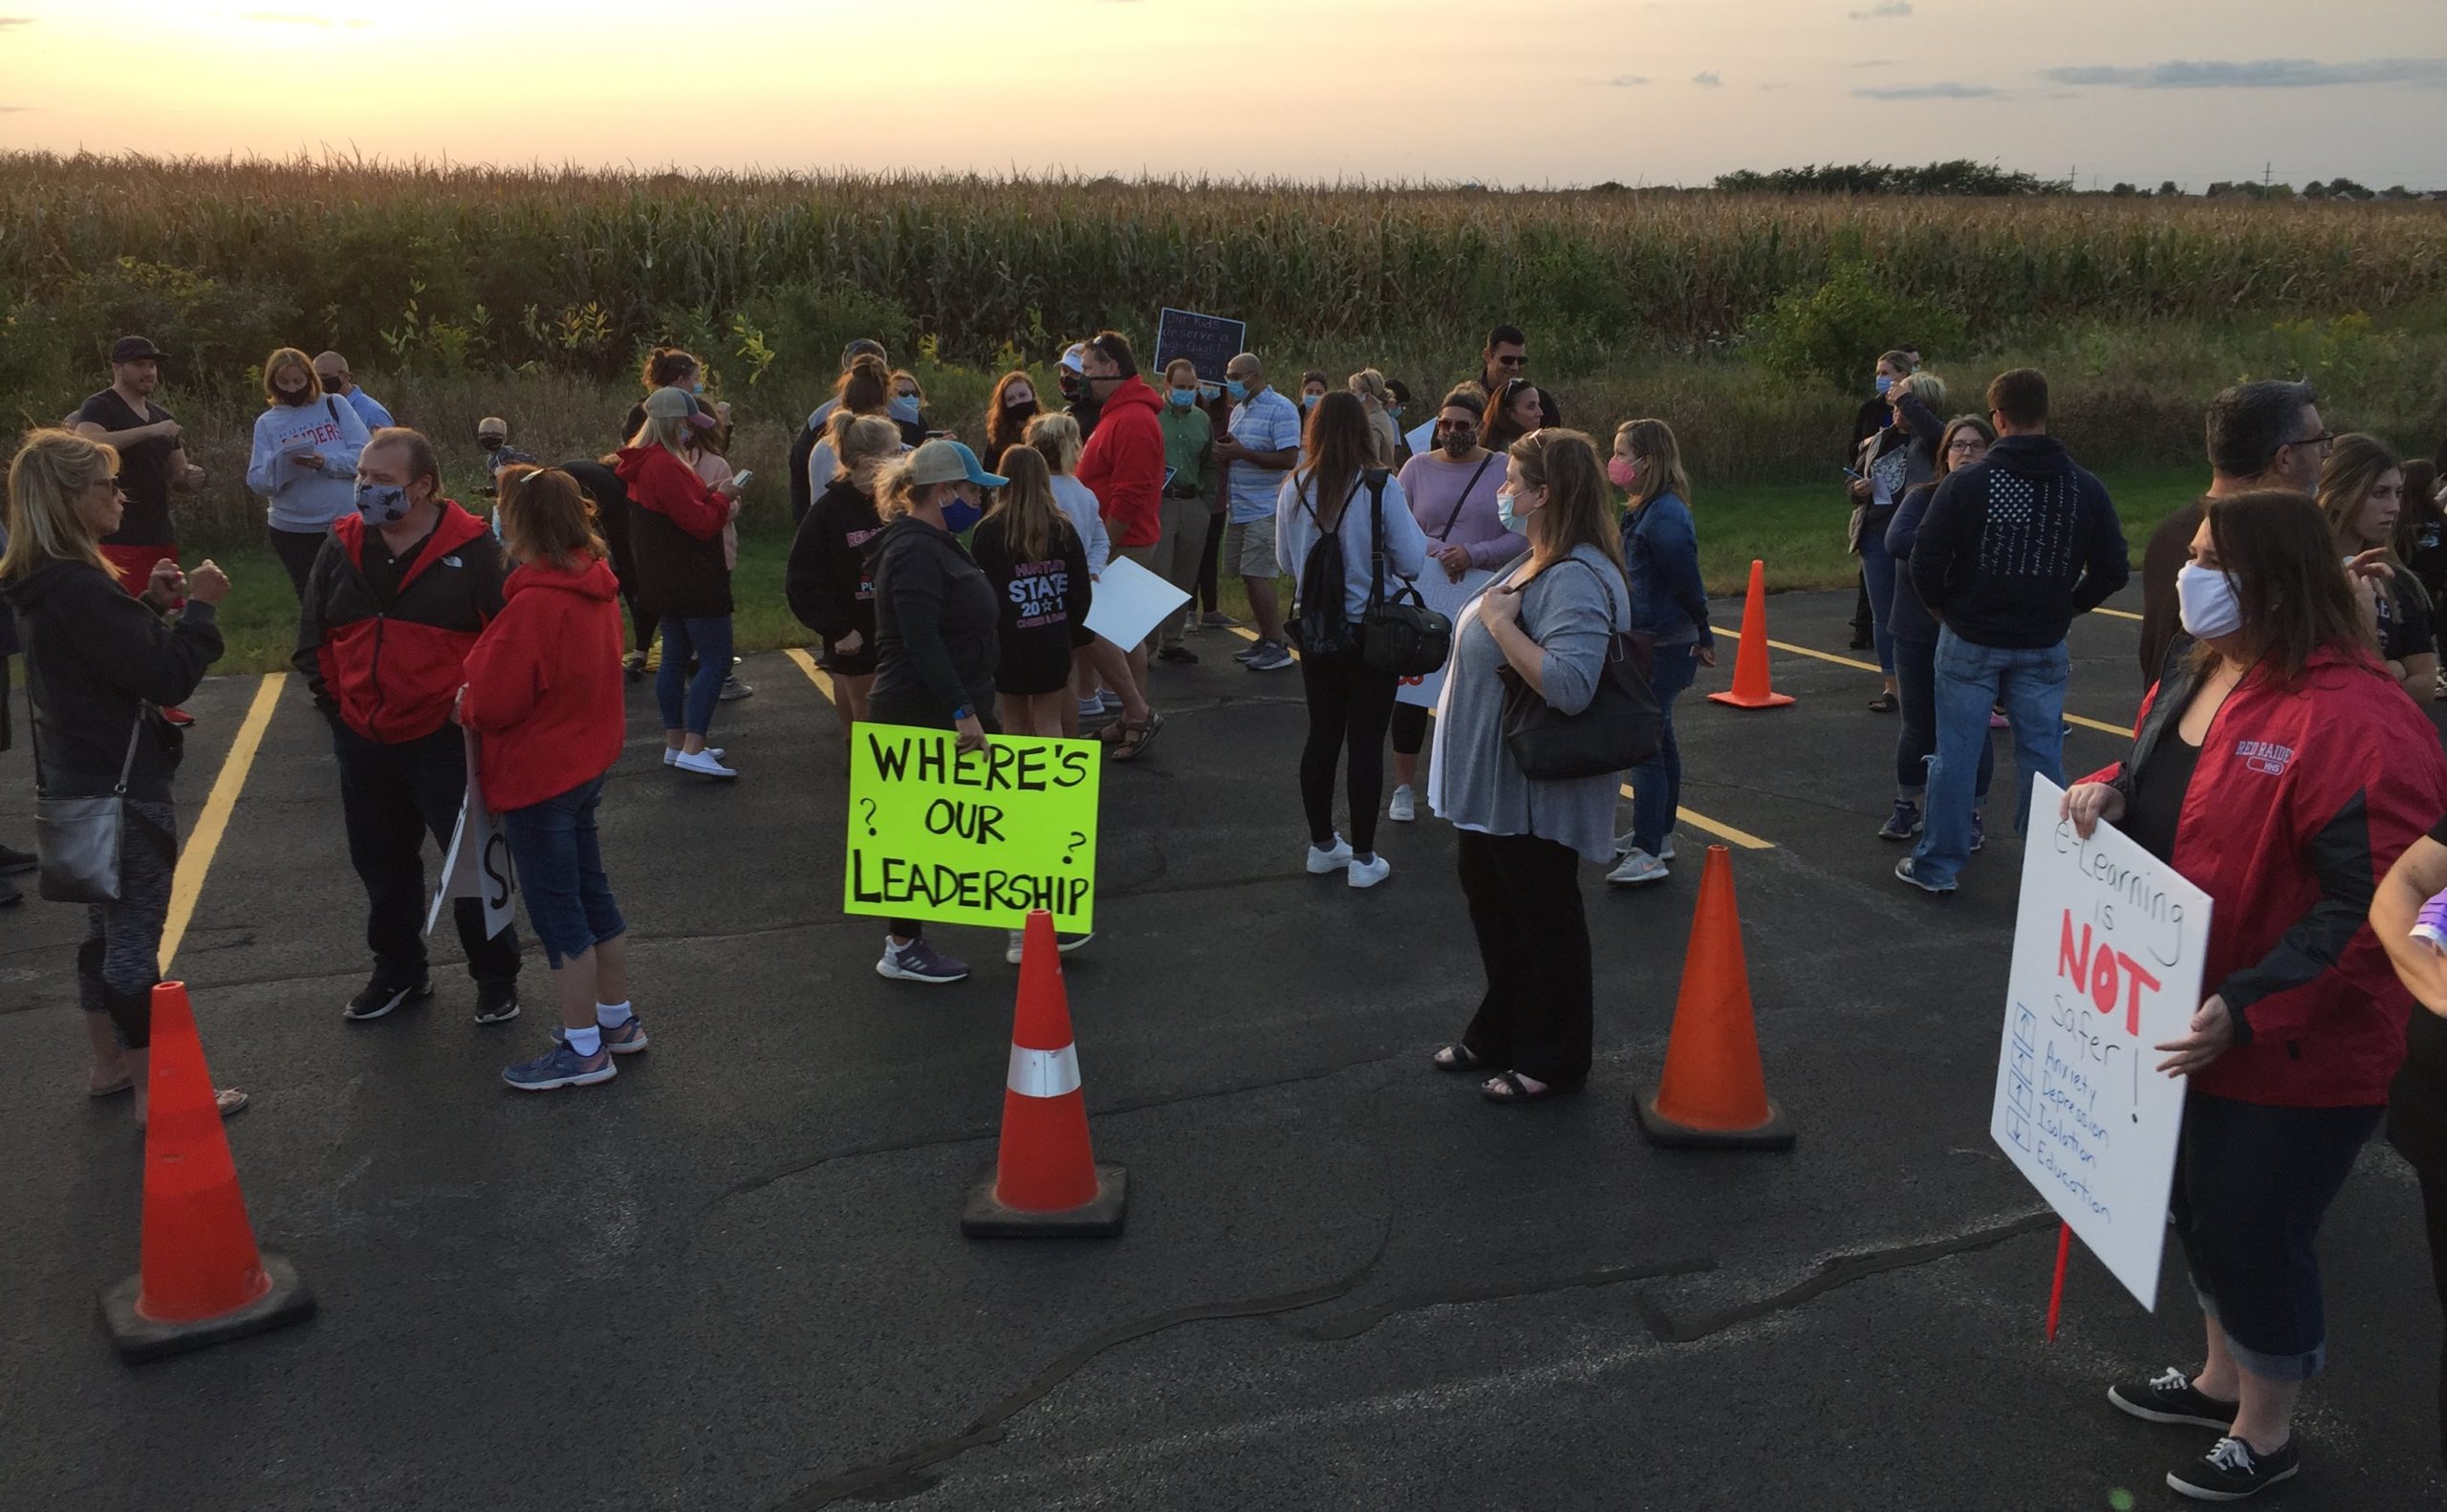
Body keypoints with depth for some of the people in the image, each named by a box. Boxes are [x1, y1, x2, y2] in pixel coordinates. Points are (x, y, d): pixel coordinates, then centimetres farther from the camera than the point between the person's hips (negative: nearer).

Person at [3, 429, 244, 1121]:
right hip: (121, 787, -10)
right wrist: (198, 607, -13)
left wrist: (149, 605, 4)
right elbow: (166, 678, -24)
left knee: (107, 927, 21)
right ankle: (155, 1094, 6)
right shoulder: (78, 587, -23)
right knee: (135, 938, -2)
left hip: (80, 781, 10)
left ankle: (109, 1065, 34)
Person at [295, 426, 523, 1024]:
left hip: (446, 739, -5)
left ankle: (496, 976, 19)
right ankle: (398, 971, 36)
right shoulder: (342, 547, 4)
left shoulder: (471, 548, -11)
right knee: (383, 864, 18)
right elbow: (313, 635, 14)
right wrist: (333, 700, 7)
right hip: (363, 741, 5)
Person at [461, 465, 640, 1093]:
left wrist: (466, 707, 0)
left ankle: (583, 1049, 13)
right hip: (586, 762, 9)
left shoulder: (536, 604, -26)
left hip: (538, 778, -9)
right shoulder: (594, 584, 2)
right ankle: (617, 1020, 32)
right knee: (592, 896, 19)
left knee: (558, 914, 2)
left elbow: (494, 700, -22)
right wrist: (481, 698, 9)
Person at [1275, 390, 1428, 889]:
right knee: (1366, 741, 3)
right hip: (1372, 631, -4)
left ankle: (1322, 845, 27)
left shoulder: (1295, 488, -4)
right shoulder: (1381, 488, -15)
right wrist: (1413, 526, 8)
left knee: (1322, 735, 15)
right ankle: (1363, 858, 10)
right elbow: (1412, 562, -10)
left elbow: (1285, 562, 7)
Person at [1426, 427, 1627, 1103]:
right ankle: (1499, 1033, 41)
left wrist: (1498, 620, -30)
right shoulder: (1536, 565, 8)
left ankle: (1551, 1063, 23)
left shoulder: (1577, 579, -26)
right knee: (1491, 900, 23)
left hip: (1534, 794, -11)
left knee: (1543, 921, 6)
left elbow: (1569, 684, -38)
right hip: (1491, 784, 11)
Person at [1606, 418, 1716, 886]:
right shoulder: (1646, 510, 9)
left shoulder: (1664, 517, -23)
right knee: (1657, 740, 19)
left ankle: (1648, 853, -3)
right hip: (1648, 643, 11)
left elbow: (1688, 584, -18)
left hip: (1662, 648, -11)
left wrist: (1703, 637, -6)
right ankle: (1659, 833, 32)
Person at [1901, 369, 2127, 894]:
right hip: (2044, 648, 2)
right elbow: (2113, 570, 1)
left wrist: (1946, 609, 5)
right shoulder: (2085, 489, -3)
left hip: (1969, 642, -2)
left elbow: (1925, 563, -13)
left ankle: (1938, 864, 16)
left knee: (1955, 754, 7)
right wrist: (2063, 608, 14)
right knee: (2041, 756, 11)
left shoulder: (1966, 482, -13)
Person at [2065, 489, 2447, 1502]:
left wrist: (2248, 1009, -30)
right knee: (2202, 1207, 23)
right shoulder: (2193, 678, 4)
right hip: (2188, 1021, 9)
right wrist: (2107, 790, -4)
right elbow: (2154, 791, 20)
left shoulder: (2353, 724, -26)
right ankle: (2222, 1379, 46)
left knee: (2256, 1232, 7)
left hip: (2293, 1049, -9)